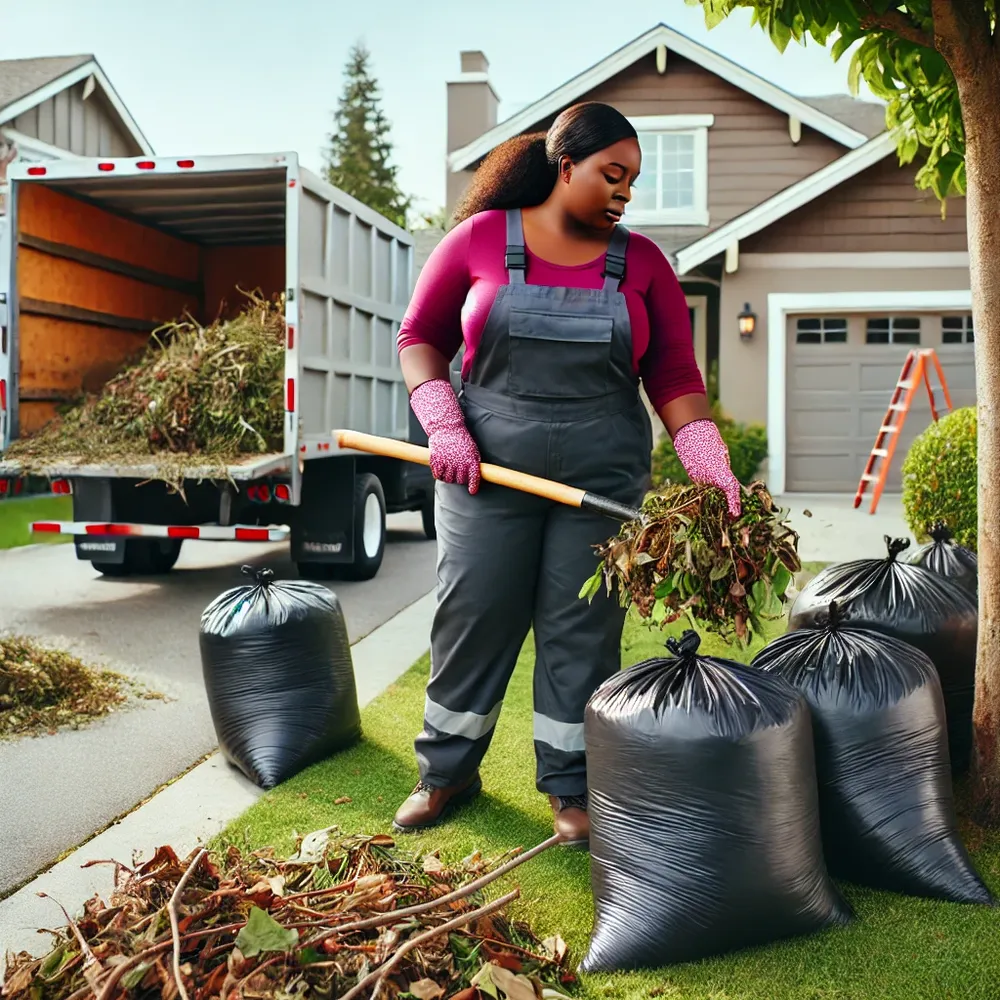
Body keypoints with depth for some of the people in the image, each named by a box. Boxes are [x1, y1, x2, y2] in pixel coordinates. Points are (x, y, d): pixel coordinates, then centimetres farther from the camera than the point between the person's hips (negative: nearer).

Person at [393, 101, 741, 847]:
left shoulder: (641, 262, 5)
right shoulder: (480, 238, 0)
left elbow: (675, 379, 2)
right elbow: (420, 338, 5)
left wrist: (711, 469, -10)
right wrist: (444, 428, -8)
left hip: (604, 477, 1)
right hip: (487, 469, -1)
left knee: (584, 630, 5)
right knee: (471, 616, 6)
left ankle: (571, 787, 20)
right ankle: (447, 772, 25)